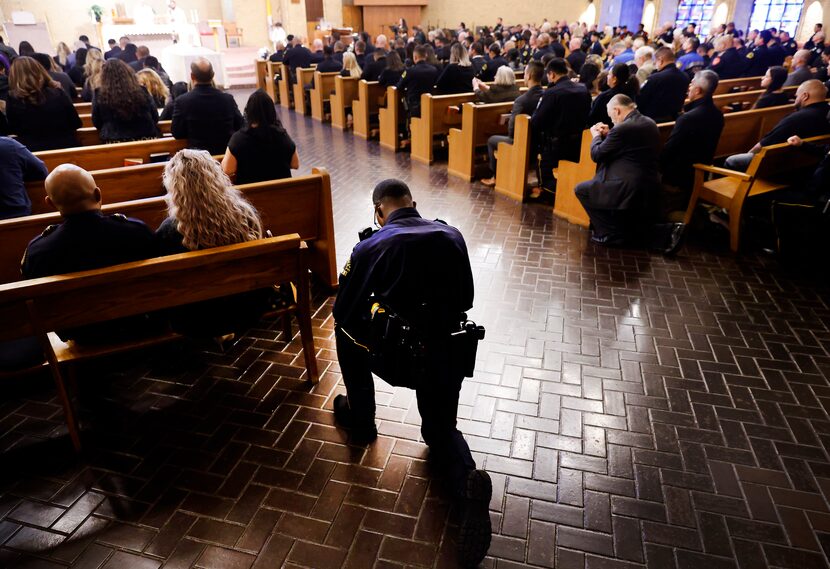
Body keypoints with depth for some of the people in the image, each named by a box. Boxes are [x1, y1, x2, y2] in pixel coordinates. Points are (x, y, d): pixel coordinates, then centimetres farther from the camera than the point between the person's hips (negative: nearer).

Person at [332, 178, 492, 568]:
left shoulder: (370, 248, -9)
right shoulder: (453, 236, 1)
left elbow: (342, 311, 0)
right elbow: (465, 301, 11)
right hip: (447, 356, 3)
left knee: (346, 324, 27)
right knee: (440, 431, 26)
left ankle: (360, 419, 34)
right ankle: (467, 481, -7)